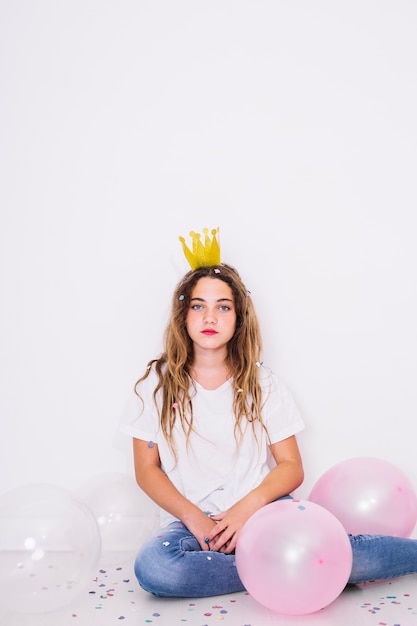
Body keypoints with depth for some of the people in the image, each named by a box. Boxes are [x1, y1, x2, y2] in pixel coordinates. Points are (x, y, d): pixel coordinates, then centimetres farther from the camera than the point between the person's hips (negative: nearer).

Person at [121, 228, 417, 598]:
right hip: (192, 525, 1)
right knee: (152, 566, -33)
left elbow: (292, 467, 2)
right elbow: (147, 469, 4)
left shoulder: (263, 384, 6)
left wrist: (249, 506, -17)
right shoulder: (157, 383, 4)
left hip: (262, 514, -1)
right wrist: (193, 517, -12)